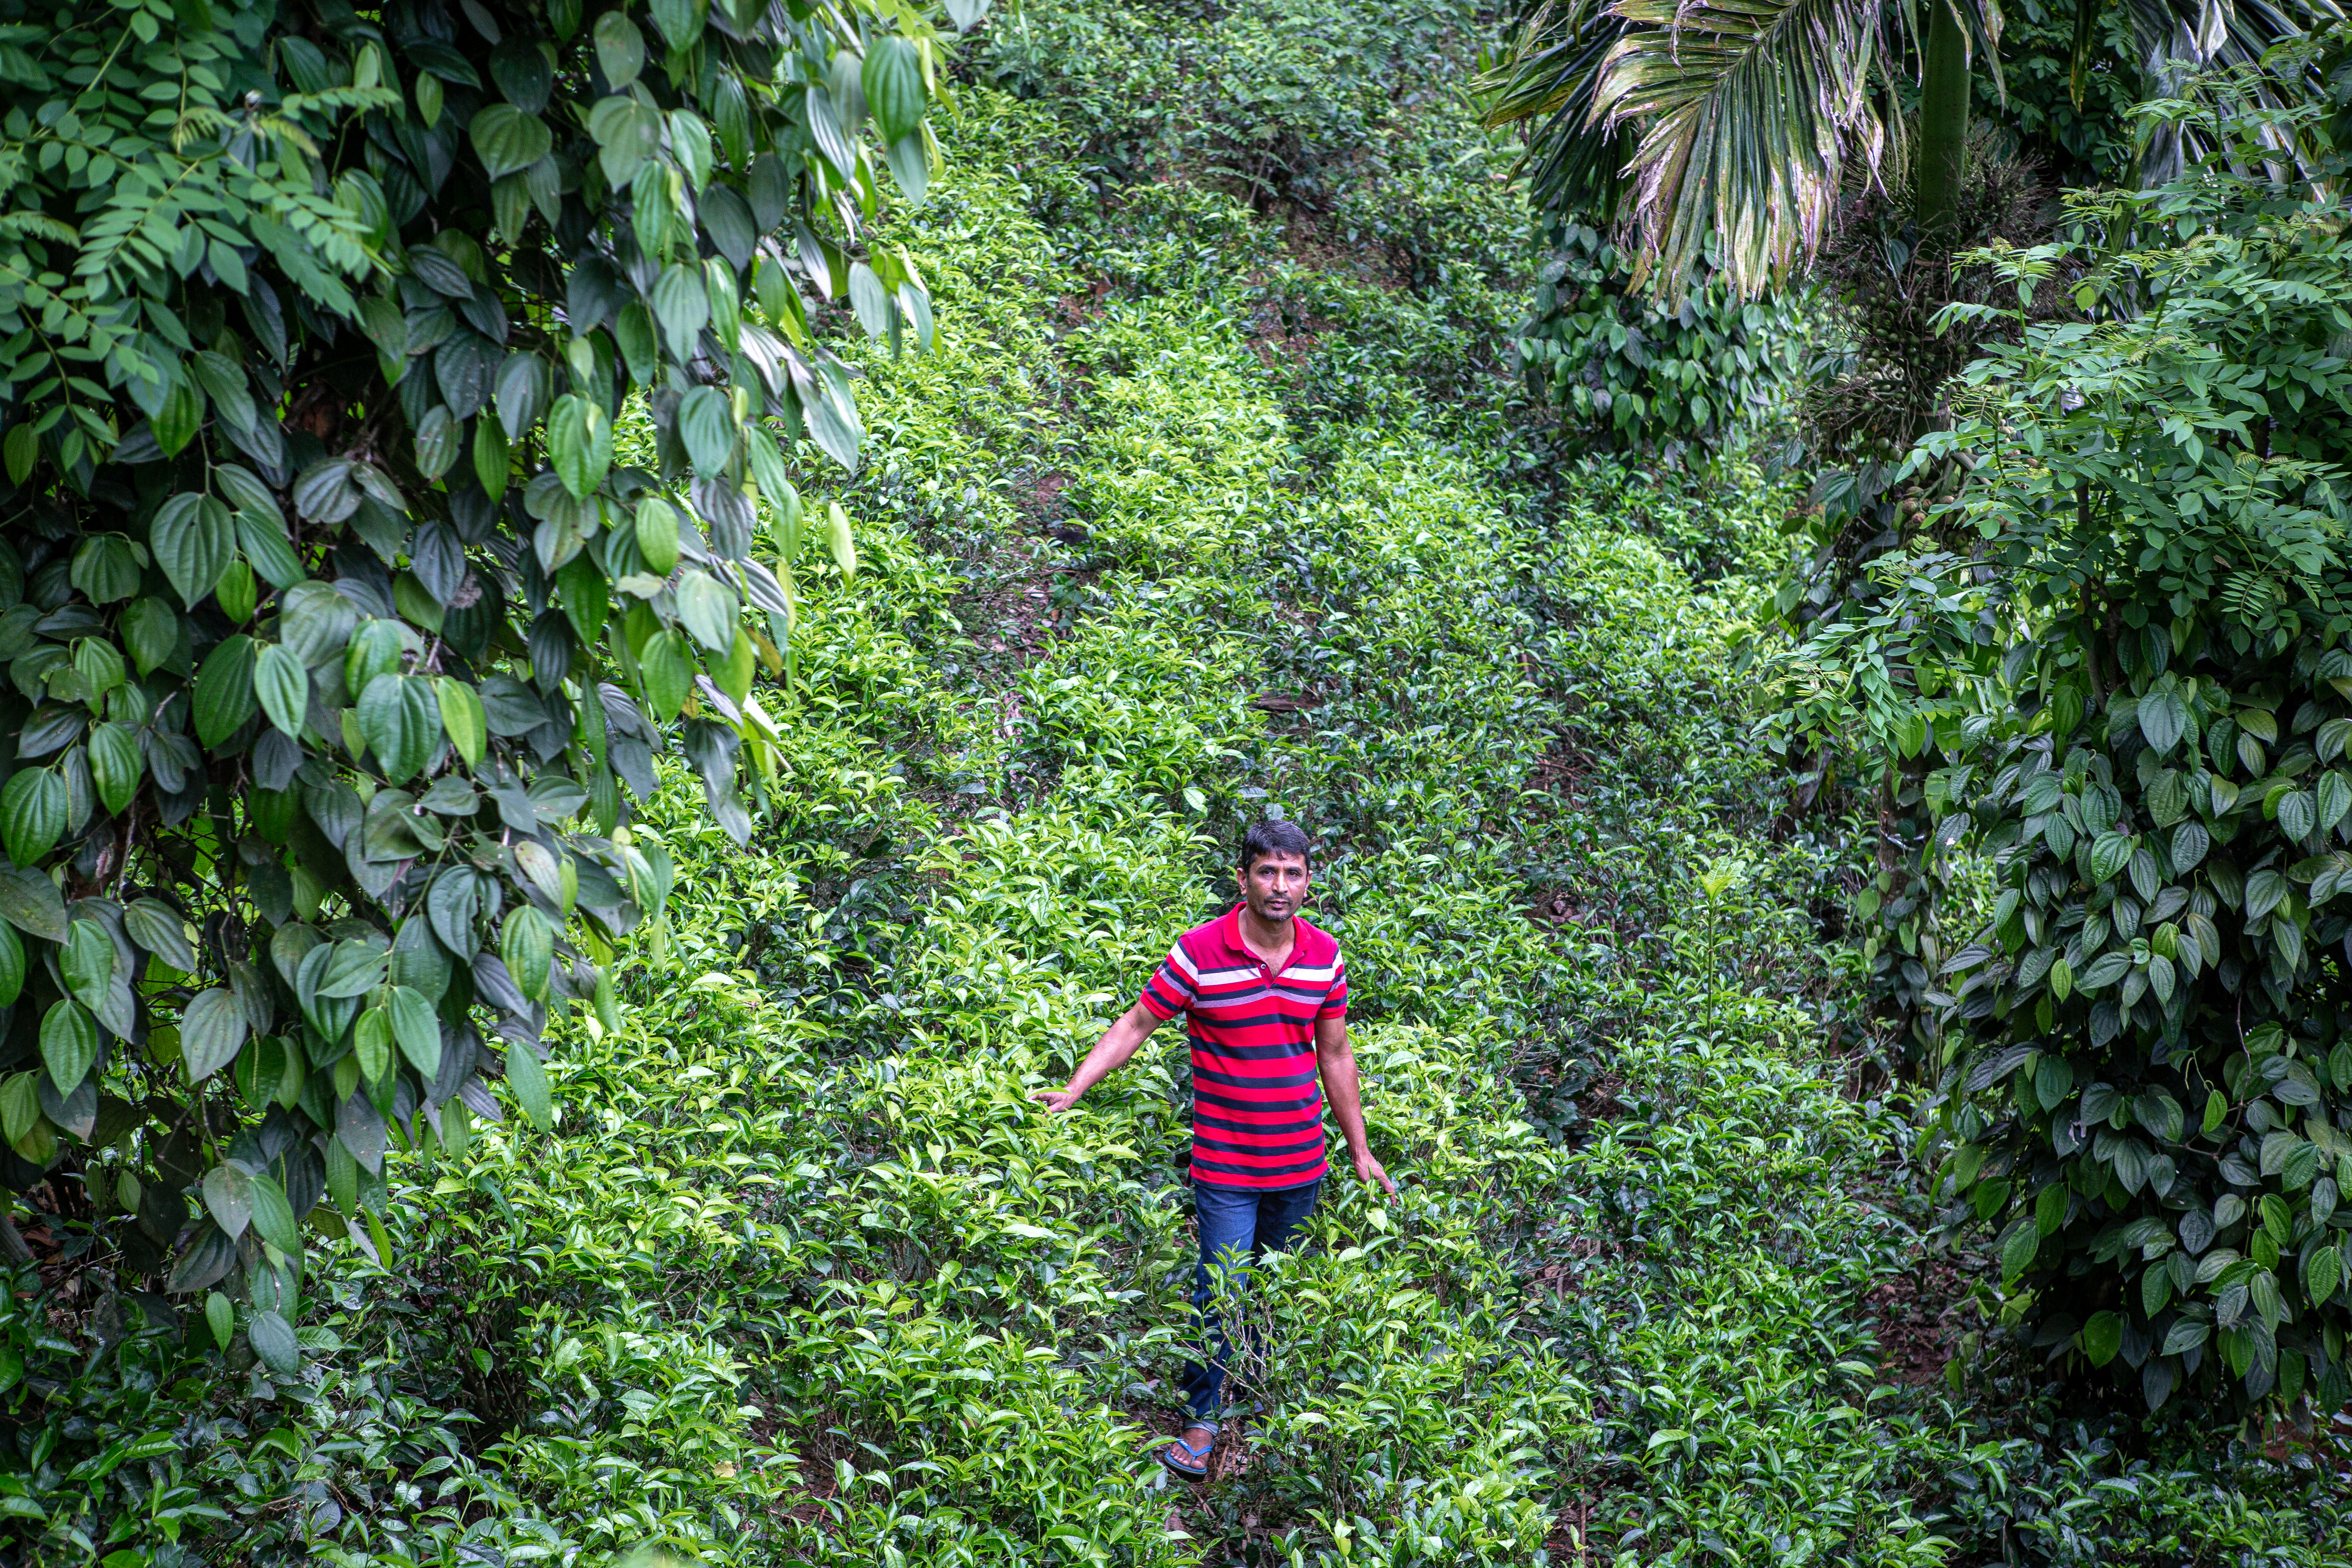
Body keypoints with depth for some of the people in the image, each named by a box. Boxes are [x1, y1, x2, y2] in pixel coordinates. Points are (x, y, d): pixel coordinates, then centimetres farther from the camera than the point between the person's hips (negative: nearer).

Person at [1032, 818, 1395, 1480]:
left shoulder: (1324, 957, 1)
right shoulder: (1198, 954, -11)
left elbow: (1335, 1055, 10)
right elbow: (1135, 1026, -4)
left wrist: (1360, 1150, 14)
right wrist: (1073, 1089, -13)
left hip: (1301, 1164, 4)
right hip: (1225, 1166, -4)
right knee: (1222, 1291, -4)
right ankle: (1200, 1421, 10)